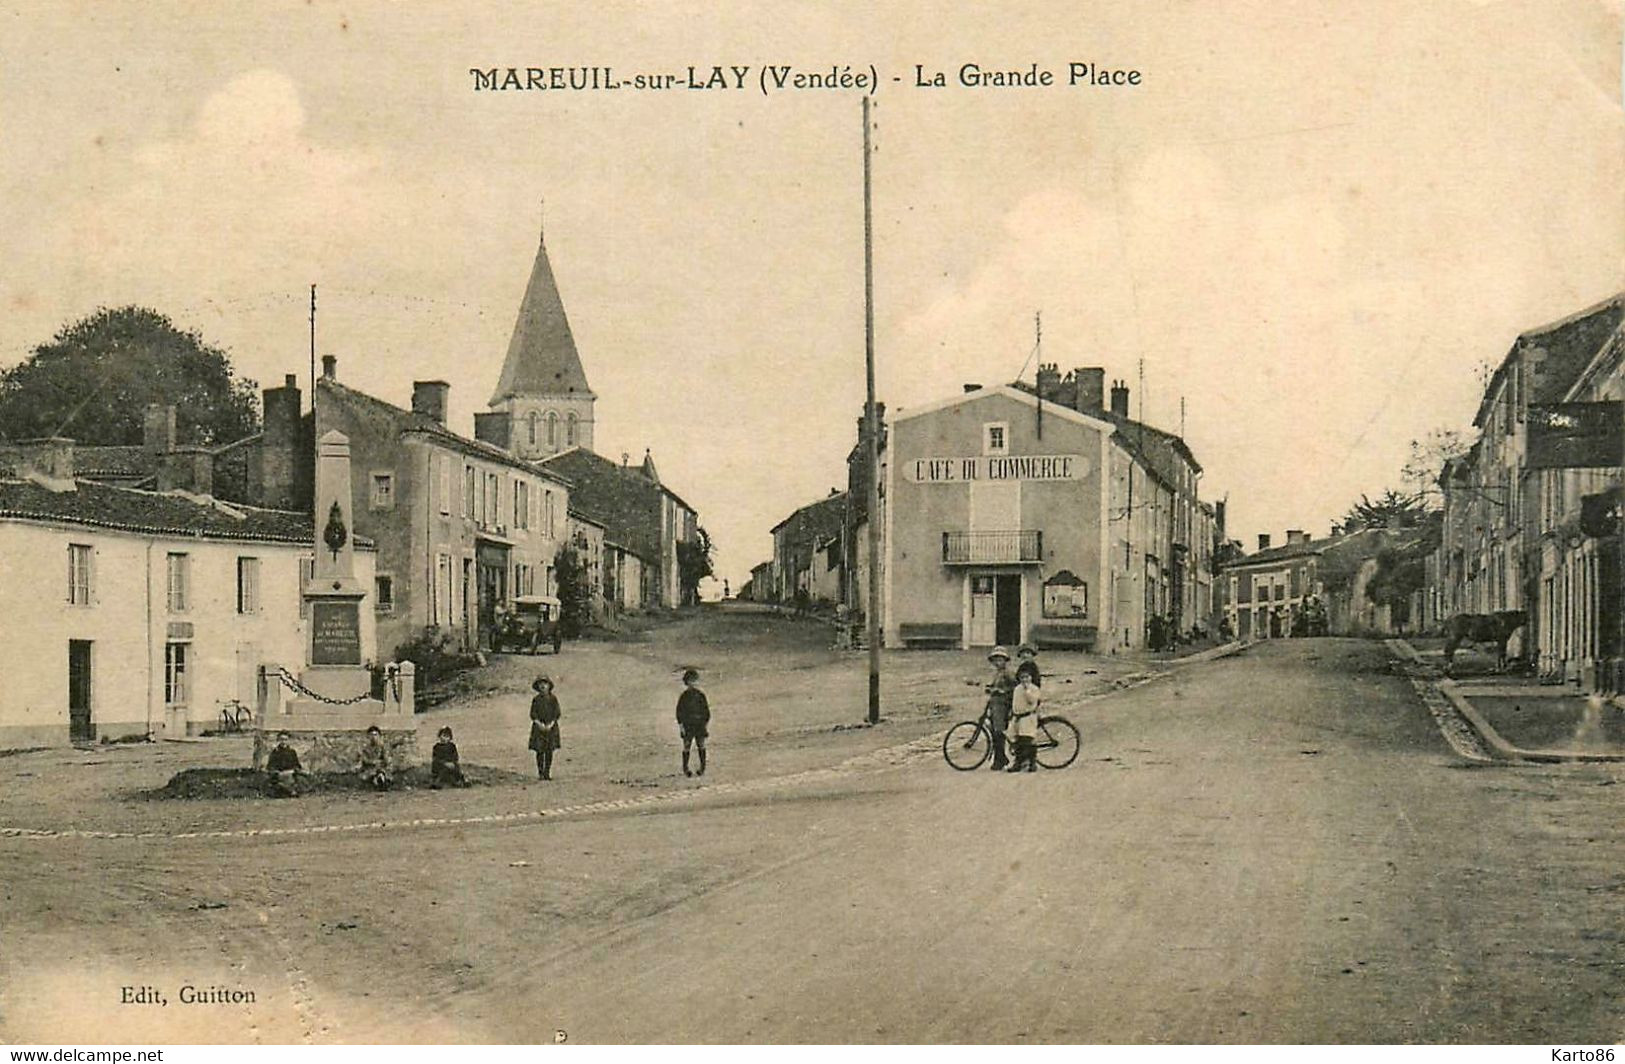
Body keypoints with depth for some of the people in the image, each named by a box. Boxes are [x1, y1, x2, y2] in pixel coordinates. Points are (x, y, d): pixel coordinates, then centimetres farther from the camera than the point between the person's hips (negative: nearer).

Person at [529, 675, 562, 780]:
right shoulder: (536, 699, 1)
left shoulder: (553, 698, 1)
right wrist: (540, 724, -15)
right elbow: (533, 714, 0)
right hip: (539, 727, -1)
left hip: (551, 727, 1)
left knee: (549, 750, 1)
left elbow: (557, 713, 0)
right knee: (540, 750, -5)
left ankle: (547, 772, 8)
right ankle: (540, 773, 2)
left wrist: (551, 724, -12)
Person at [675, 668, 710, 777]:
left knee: (701, 746, 4)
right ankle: (685, 769, 7)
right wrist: (680, 725, -9)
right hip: (688, 726, -3)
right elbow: (679, 711, -3)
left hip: (700, 725, 3)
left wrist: (707, 722, 8)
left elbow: (706, 709, 13)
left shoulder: (701, 695, 7)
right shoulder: (684, 696, -3)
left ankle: (702, 767, 12)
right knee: (686, 747, 0)